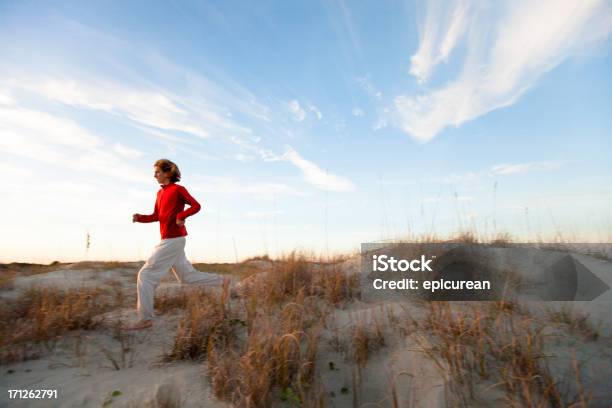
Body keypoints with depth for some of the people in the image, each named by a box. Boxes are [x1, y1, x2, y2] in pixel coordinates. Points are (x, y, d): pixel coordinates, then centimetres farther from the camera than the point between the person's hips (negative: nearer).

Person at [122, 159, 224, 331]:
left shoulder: (178, 189, -7)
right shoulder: (160, 193, 16)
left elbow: (196, 206, -12)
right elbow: (156, 216, 17)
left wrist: (181, 216, -26)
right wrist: (139, 217, 1)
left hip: (173, 239, -9)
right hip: (169, 240, 9)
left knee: (146, 274, -7)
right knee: (187, 276, 15)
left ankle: (145, 318, 0)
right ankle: (221, 281, 23)